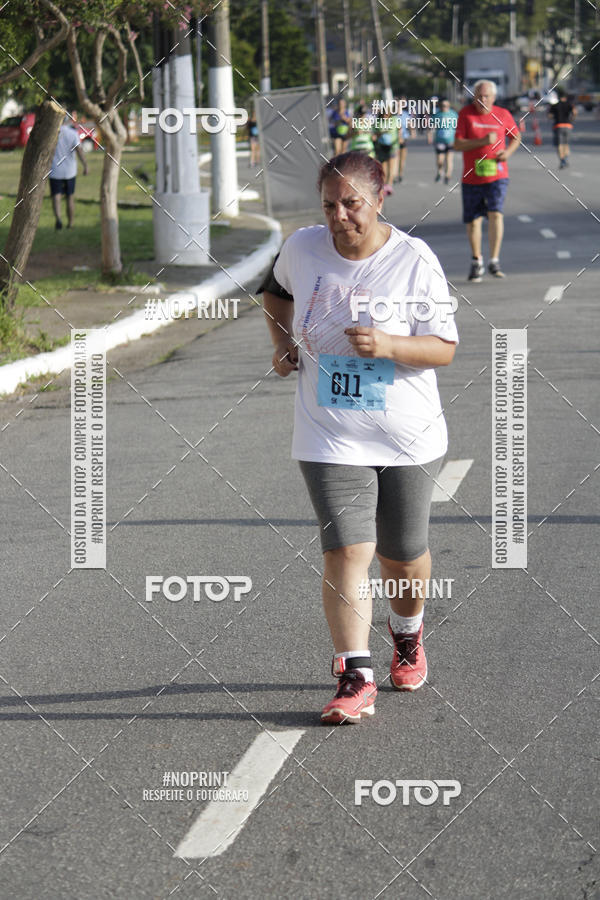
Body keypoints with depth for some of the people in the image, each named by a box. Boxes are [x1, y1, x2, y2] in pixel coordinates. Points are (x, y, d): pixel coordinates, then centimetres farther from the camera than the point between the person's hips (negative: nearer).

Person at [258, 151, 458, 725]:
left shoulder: (415, 261, -10)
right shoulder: (302, 248, -2)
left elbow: (444, 348, -8)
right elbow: (277, 289, 22)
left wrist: (388, 346, -26)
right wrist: (282, 343, 7)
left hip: (408, 439, 0)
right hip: (330, 437, 1)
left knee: (404, 556, 12)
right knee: (346, 551, -13)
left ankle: (407, 636, 43)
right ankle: (355, 679, -12)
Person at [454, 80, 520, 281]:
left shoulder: (503, 115, 2)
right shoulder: (466, 113, -3)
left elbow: (516, 136, 18)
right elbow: (457, 144, -10)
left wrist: (508, 151, -3)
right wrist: (483, 141, -22)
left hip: (497, 175, -1)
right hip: (471, 177, 1)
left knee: (495, 213, -18)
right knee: (472, 220, 8)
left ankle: (494, 262, -16)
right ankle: (476, 262, 27)